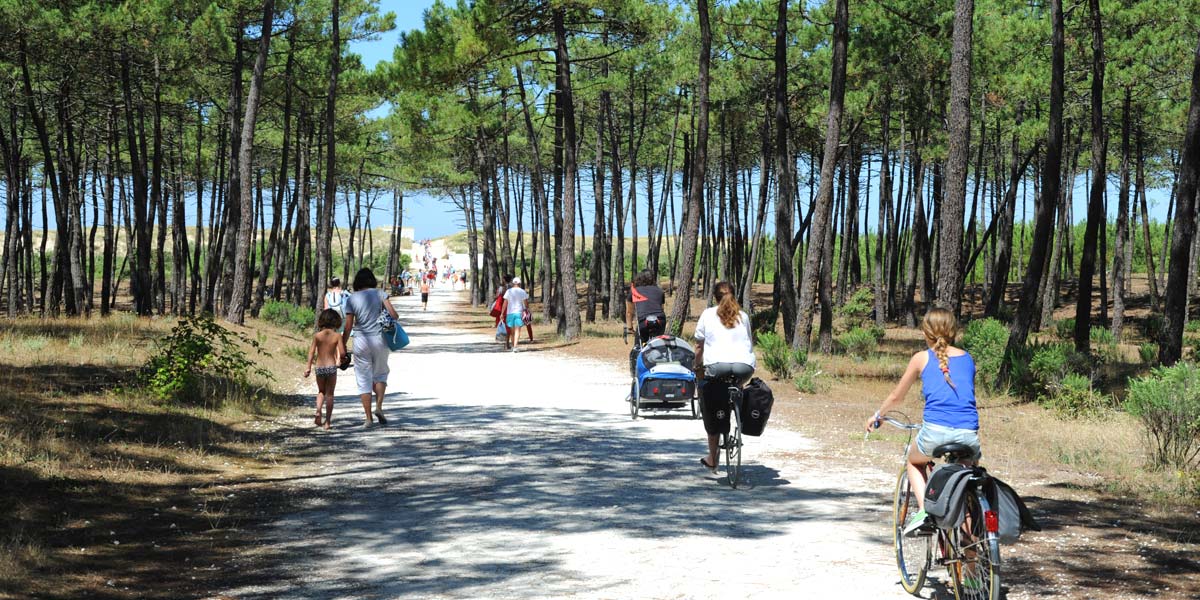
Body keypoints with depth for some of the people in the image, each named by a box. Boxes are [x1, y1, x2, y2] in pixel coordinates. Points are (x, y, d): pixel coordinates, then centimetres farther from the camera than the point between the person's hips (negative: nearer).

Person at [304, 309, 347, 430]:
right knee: (330, 394, 6)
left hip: (319, 368, 2)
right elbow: (342, 353, -10)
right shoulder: (337, 336, -5)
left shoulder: (317, 335, -1)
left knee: (321, 392, 21)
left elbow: (312, 351, -2)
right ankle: (327, 422, 4)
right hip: (331, 367, -1)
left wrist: (308, 367, 4)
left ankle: (318, 410, -6)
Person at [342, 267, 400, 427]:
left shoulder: (352, 299, -2)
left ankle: (369, 418, 6)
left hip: (361, 341, -1)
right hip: (380, 338, 1)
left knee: (364, 378, 7)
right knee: (381, 373, 19)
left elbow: (348, 326, -3)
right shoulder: (379, 294, -1)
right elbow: (393, 315, -8)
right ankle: (379, 407, 0)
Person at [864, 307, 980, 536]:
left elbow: (896, 397, 19)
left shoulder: (921, 358, 10)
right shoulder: (968, 358, 17)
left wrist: (877, 415, 38)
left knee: (914, 460, 30)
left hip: (935, 432, -2)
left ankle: (923, 510, 9)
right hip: (968, 434, 2)